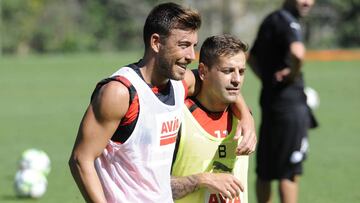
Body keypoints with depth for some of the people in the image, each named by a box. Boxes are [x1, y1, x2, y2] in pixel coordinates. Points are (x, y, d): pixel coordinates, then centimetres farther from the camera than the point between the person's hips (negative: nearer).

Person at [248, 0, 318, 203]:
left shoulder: (270, 21, 15)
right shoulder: (288, 21, -13)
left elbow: (252, 58, 30)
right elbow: (297, 53, -35)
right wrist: (294, 75, -16)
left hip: (269, 101, 9)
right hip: (290, 104, -9)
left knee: (265, 172, 11)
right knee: (290, 172, -3)